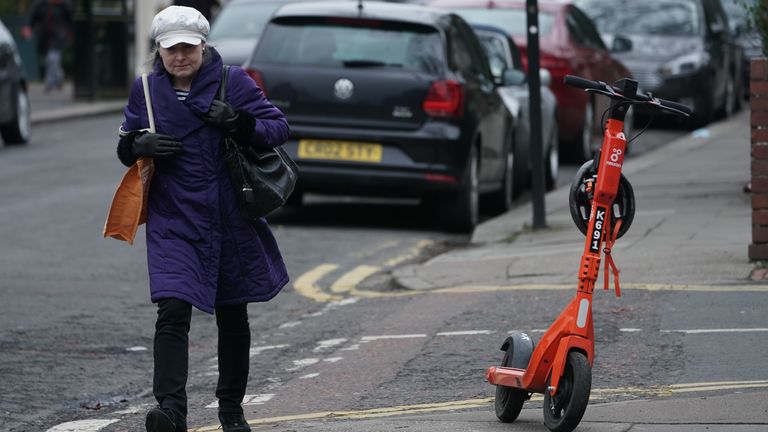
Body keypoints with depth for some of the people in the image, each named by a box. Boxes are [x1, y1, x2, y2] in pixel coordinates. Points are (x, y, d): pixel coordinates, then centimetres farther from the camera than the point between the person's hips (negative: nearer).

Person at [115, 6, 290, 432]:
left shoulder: (233, 81, -3)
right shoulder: (146, 89, 4)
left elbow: (278, 127, -3)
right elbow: (125, 146, 13)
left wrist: (241, 124, -23)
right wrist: (140, 145, -11)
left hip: (231, 220, 0)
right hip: (173, 222, 0)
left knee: (232, 316, 13)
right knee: (172, 311, -17)